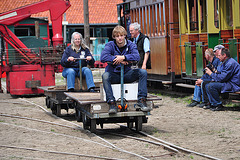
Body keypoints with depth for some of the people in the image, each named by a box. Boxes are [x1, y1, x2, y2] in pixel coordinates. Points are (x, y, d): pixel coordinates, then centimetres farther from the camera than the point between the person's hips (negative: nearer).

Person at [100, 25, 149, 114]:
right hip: (114, 74, -2)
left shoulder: (130, 44, 1)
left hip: (127, 74, 2)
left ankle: (141, 100, -20)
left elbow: (137, 57, -18)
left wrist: (123, 57, -30)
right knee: (105, 76, -35)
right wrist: (118, 59, -23)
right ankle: (112, 103, -33)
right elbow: (103, 57, -22)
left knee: (143, 72, -20)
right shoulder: (110, 45, -3)